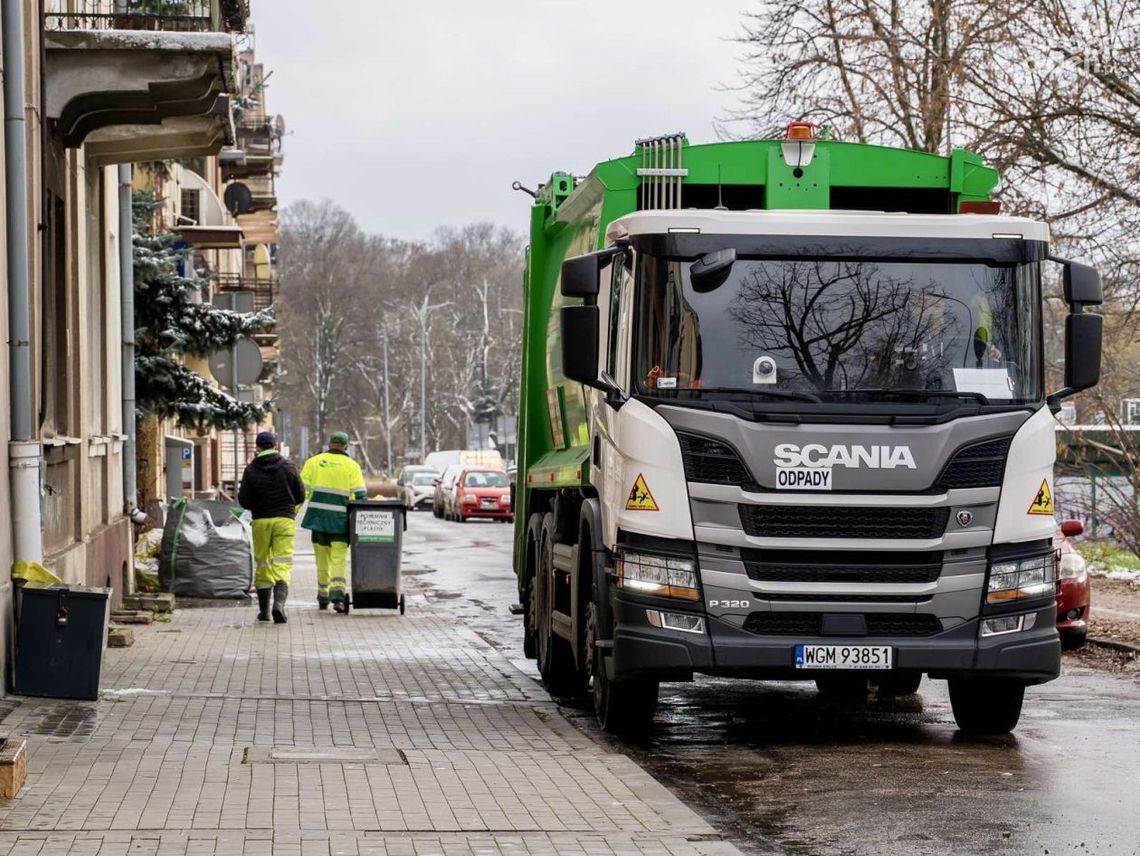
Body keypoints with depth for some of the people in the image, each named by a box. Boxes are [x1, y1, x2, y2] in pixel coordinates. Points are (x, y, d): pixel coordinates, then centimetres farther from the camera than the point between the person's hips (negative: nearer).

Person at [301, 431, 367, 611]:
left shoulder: (313, 462, 6)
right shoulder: (352, 466, 3)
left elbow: (301, 491, 1)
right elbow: (361, 495, -3)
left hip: (318, 516, 2)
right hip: (341, 519, -1)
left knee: (322, 558, 14)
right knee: (339, 559, -1)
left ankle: (323, 597, 23)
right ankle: (338, 595, -18)